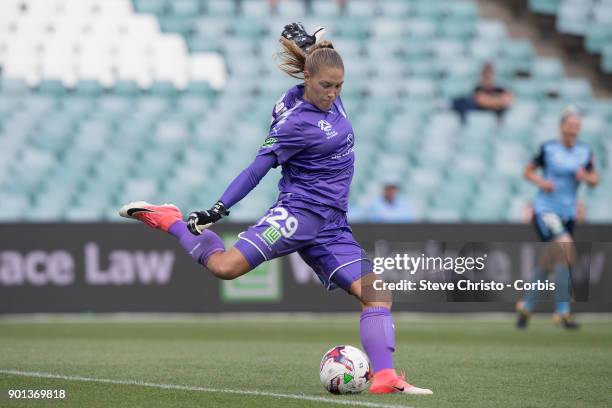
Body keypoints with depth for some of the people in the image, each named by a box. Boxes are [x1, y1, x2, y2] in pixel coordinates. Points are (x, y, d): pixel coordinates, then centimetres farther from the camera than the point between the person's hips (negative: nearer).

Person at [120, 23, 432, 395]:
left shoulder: (330, 98, 7)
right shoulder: (296, 124, -13)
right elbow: (258, 168, -15)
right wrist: (220, 208, -19)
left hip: (332, 227, 7)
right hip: (299, 214, -7)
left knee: (377, 295, -7)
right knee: (225, 266, -24)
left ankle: (385, 377, -12)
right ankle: (169, 220, -3)